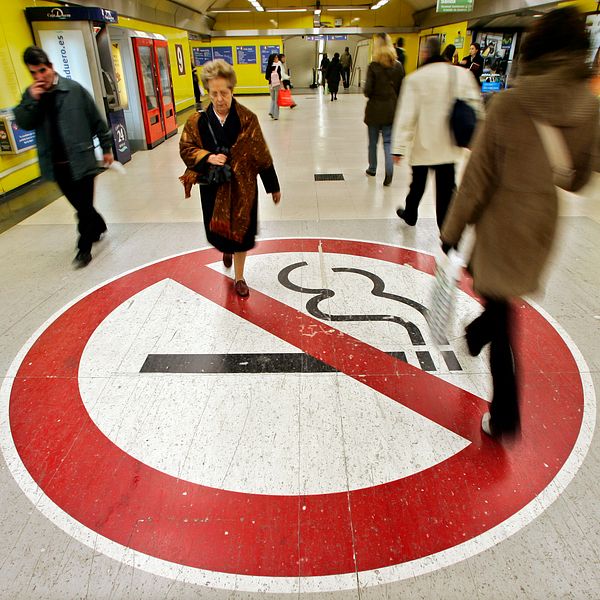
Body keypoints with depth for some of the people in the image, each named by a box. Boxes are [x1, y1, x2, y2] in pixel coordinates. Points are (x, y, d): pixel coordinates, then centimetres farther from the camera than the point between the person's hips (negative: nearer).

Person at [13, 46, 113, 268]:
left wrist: (106, 147, 3)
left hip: (81, 160, -4)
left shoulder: (74, 89, -5)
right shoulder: (31, 95, 6)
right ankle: (98, 227, 39)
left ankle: (84, 248, 12)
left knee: (84, 207, -1)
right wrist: (31, 101, -17)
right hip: (56, 164, 4)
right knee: (80, 206, 14)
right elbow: (23, 123, -4)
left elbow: (97, 120, 1)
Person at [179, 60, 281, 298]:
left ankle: (239, 277, 28)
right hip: (213, 186, 2)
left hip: (242, 186, -1)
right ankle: (226, 249, 50)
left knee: (240, 232, 7)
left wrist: (273, 187, 1)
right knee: (216, 232, 9)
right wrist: (207, 157, -16)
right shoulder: (197, 121, -7)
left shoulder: (247, 119, -10)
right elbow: (185, 148, 4)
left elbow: (262, 155, -4)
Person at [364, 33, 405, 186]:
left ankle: (372, 169, 27)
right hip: (392, 109, 3)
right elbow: (402, 89, 2)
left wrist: (369, 93, 7)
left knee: (373, 141, 14)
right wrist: (395, 101, 15)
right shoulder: (398, 66, -1)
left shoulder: (373, 67, -12)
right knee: (388, 141, 5)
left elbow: (368, 91, -14)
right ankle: (389, 172, -12)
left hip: (375, 109, -2)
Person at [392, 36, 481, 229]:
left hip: (423, 144, -2)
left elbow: (406, 116, -13)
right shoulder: (462, 74, 0)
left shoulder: (415, 78, -10)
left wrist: (399, 147, -11)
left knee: (418, 183, 19)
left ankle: (410, 214, 42)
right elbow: (475, 105, 3)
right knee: (446, 188, 4)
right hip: (448, 144, 2)